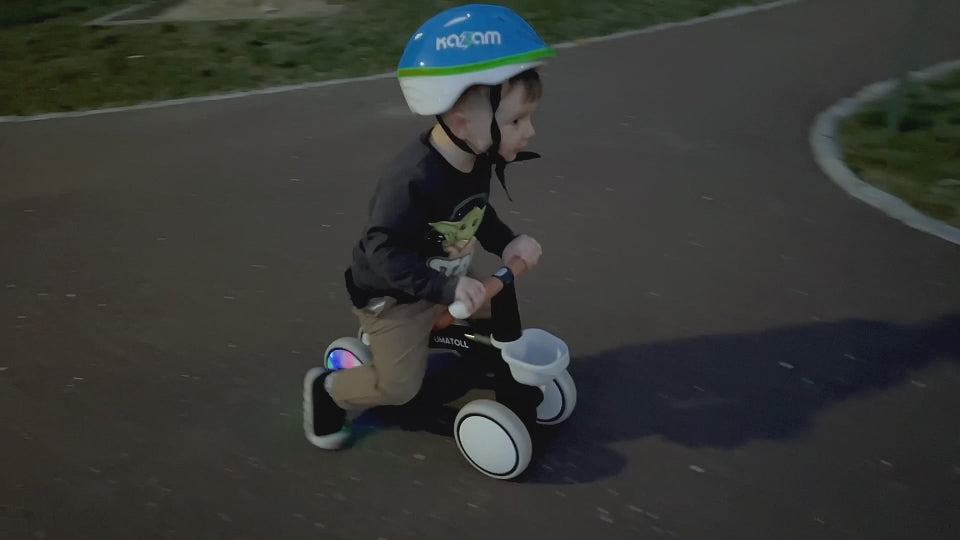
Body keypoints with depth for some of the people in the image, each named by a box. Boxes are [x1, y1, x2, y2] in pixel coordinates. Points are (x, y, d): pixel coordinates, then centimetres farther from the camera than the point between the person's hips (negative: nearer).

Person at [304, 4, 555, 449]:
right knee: (399, 387, 0)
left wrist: (507, 242, -11)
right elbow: (383, 252, -35)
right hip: (392, 296, -7)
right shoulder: (413, 179, -37)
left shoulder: (477, 160, -12)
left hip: (442, 287, 8)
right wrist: (447, 288, -40)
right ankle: (327, 388, 28)